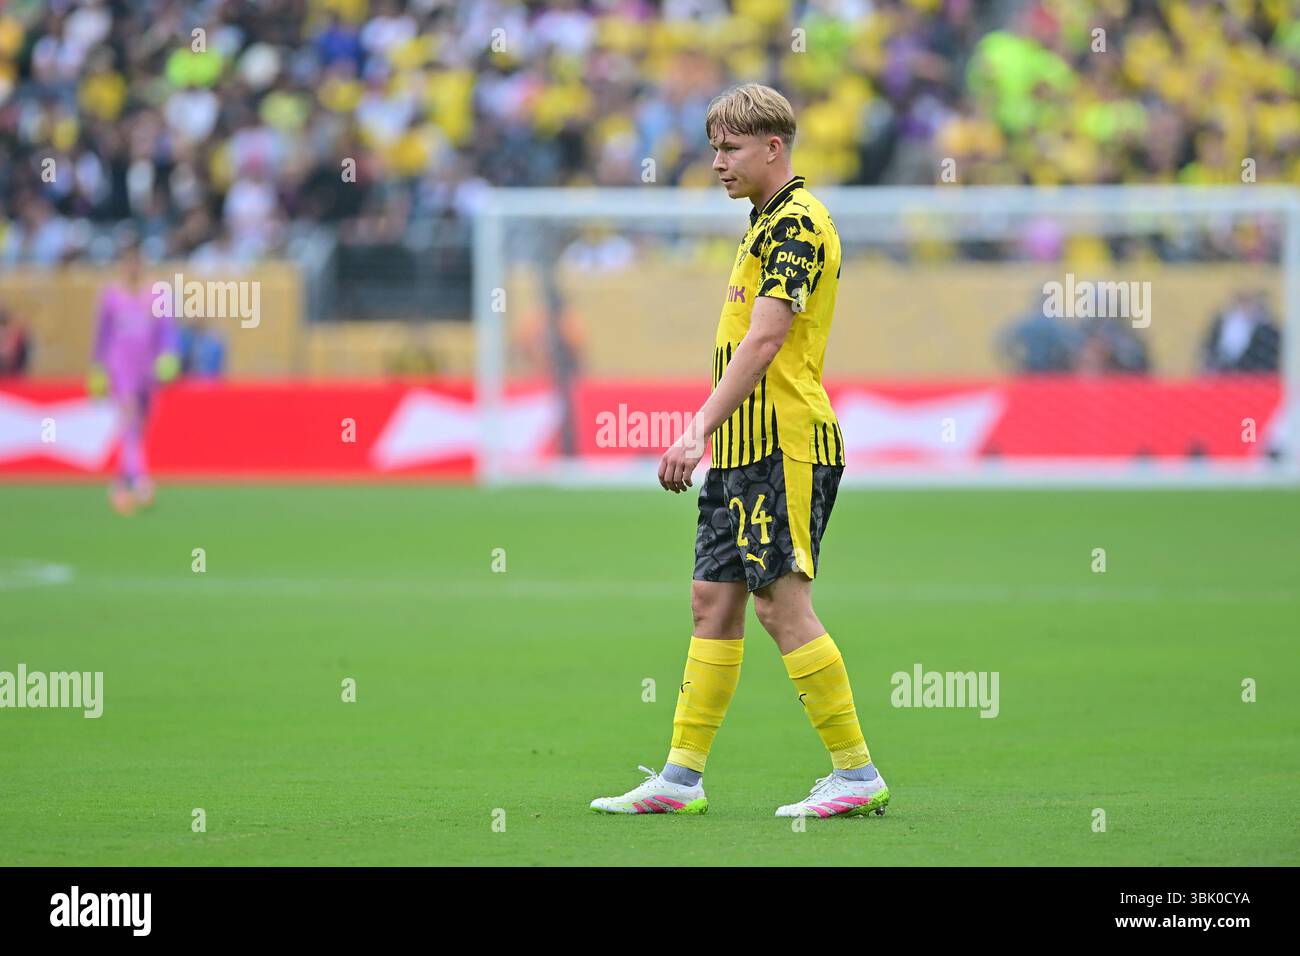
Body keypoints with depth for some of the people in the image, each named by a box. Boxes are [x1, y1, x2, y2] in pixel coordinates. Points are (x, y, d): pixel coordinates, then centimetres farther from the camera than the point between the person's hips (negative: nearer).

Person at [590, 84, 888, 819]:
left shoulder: (796, 223, -13)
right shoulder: (771, 222, 19)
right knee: (714, 600, 9)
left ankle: (858, 775, -4)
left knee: (782, 605, -9)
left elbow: (764, 340, -22)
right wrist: (710, 436, 22)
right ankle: (682, 778, 11)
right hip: (745, 448, 10)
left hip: (784, 447, -10)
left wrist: (700, 431, -26)